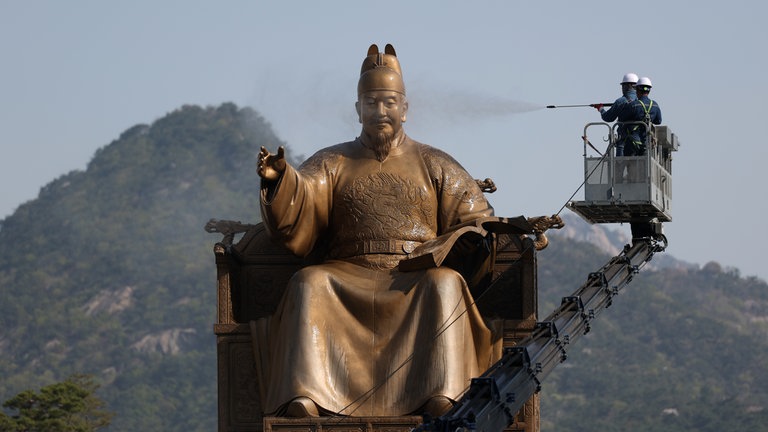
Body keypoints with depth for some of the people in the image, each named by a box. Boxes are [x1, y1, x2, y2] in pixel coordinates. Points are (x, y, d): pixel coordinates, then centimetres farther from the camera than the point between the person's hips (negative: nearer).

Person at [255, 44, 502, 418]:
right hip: (349, 276, 0)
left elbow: (476, 220, 14)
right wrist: (279, 179, -20)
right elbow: (296, 219, 1)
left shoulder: (434, 165, 17)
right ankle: (304, 397, -45)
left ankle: (440, 397, -47)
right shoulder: (332, 163, 16)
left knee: (445, 284, -33)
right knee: (308, 284, -30)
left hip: (416, 279, 0)